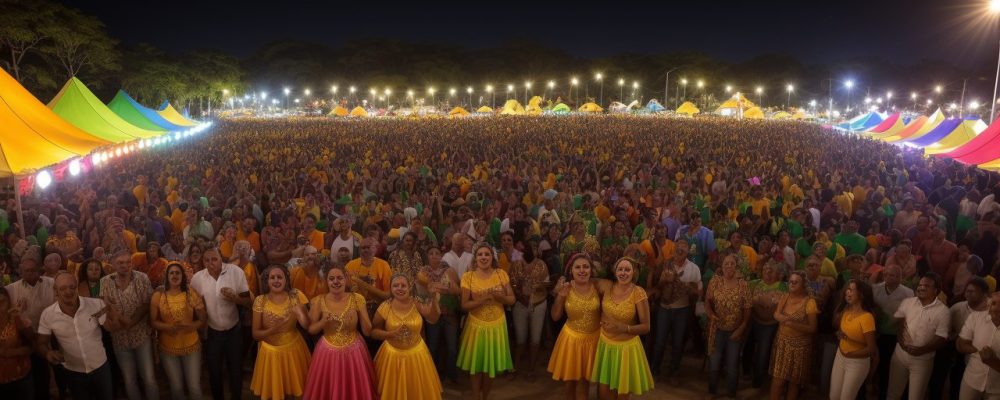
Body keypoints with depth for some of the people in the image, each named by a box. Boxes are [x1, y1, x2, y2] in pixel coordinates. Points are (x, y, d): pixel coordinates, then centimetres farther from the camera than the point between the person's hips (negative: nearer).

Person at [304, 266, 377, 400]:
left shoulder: (357, 299, -9)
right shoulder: (319, 301, -7)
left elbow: (368, 332, -7)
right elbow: (311, 330, 0)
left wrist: (359, 315, -24)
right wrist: (323, 322, -19)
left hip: (353, 351, 0)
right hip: (328, 352, 0)